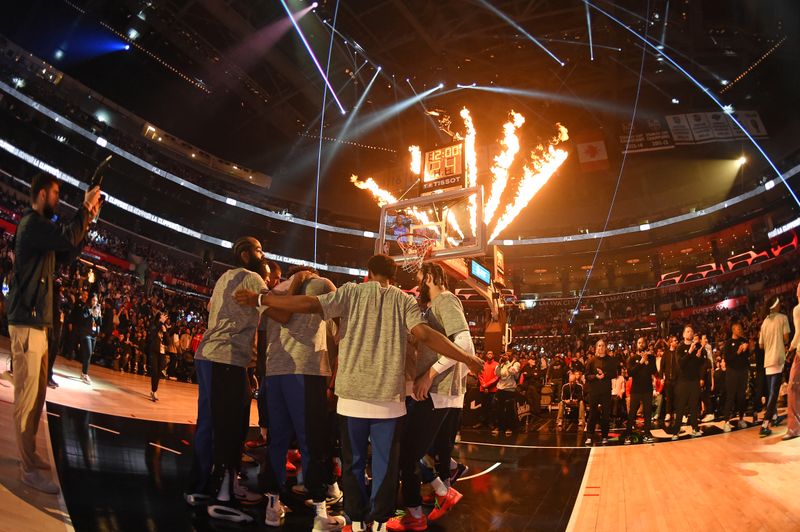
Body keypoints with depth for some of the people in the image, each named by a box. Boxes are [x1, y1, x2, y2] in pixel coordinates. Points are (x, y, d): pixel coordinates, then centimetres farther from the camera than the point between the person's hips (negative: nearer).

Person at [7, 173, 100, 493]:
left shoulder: (40, 226, 20)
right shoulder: (31, 222, -12)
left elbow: (67, 256, 22)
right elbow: (69, 238, -27)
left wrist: (87, 220, 14)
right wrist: (86, 208, -13)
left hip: (38, 322, 10)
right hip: (26, 323, -10)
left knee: (37, 393, 14)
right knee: (27, 395, -9)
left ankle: (29, 455, 24)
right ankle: (28, 468, -5)